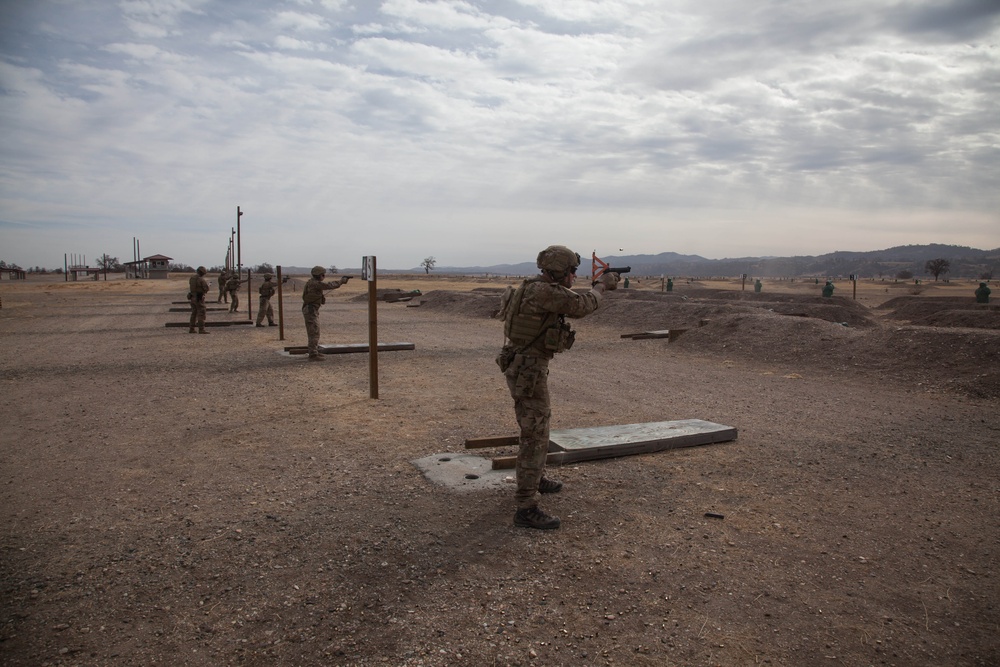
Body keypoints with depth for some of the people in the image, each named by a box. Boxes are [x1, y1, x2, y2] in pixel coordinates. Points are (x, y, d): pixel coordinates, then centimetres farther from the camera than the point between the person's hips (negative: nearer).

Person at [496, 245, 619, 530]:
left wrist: (598, 288, 18)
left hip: (525, 368, 11)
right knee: (535, 436, -7)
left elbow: (573, 306, 23)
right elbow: (582, 306, -13)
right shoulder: (544, 291, -22)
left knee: (539, 424, 26)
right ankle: (526, 508, -3)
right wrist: (601, 285, 5)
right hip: (528, 373, -11)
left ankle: (536, 479, 45)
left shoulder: (538, 288, 9)